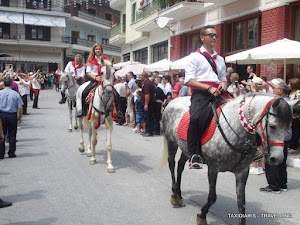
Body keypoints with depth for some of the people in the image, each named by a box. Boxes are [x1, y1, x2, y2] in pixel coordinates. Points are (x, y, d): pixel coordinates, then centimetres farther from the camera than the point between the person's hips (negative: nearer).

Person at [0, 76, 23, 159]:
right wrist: (20, 117, 5)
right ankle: (11, 153, 15)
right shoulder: (16, 94, -6)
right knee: (12, 135, 10)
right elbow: (20, 107, -8)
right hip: (13, 115, 0)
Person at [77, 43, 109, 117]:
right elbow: (88, 72, 3)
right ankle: (82, 110, -9)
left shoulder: (106, 59, 9)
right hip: (94, 80, 0)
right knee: (84, 92, -22)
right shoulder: (91, 60, 7)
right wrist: (95, 78, -13)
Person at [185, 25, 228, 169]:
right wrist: (209, 88, -13)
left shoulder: (220, 59, 27)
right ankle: (193, 155, -24)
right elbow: (189, 81, -2)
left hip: (217, 93, 6)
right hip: (200, 93, -6)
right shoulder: (195, 56, 9)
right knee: (196, 117, -33)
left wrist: (224, 84, 6)